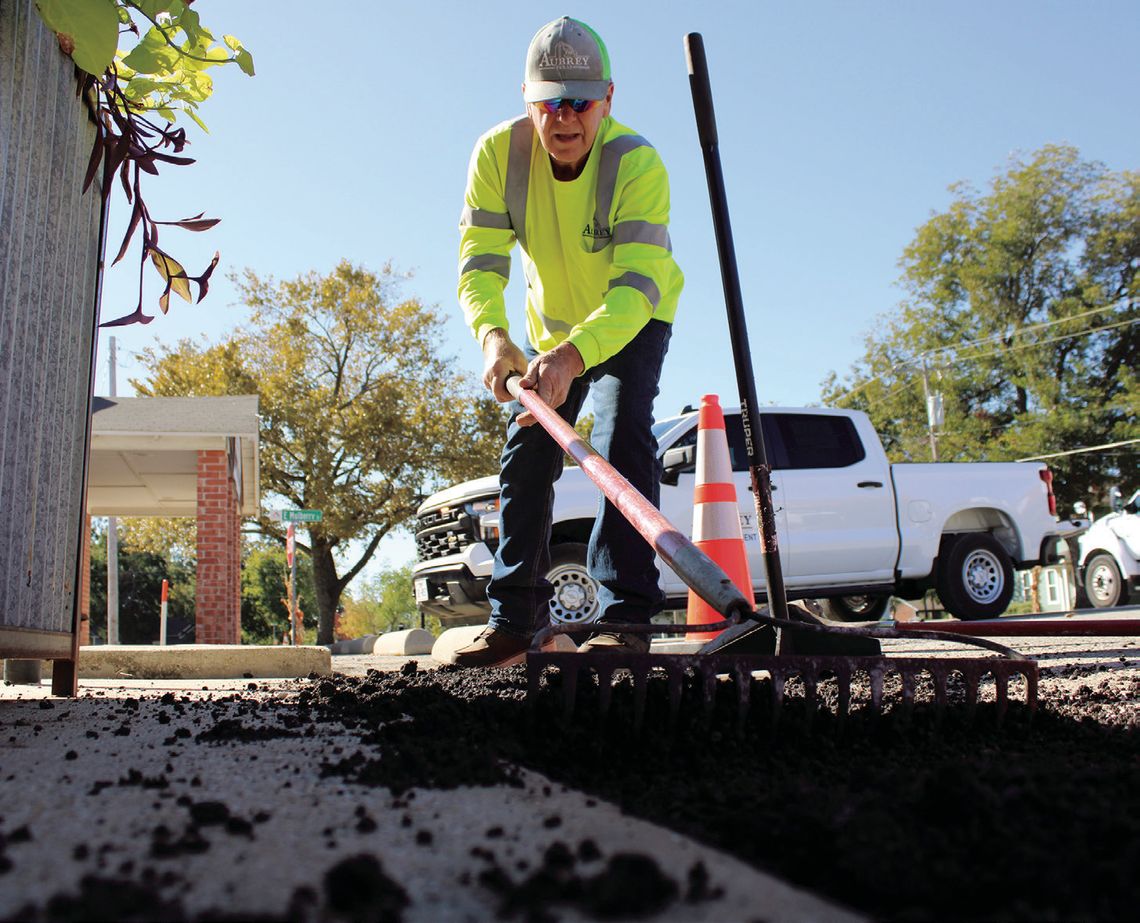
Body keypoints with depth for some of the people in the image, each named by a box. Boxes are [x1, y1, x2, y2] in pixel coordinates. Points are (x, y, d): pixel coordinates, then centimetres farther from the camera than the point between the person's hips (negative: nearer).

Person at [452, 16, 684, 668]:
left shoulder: (638, 163, -33)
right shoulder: (498, 154, -22)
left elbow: (636, 289, -42)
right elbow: (480, 260, -27)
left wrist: (573, 354, -59)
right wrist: (494, 336, -47)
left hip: (635, 323, -4)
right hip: (551, 327, 4)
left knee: (623, 437, -24)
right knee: (527, 454, 0)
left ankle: (626, 615, -20)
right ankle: (516, 619, 9)